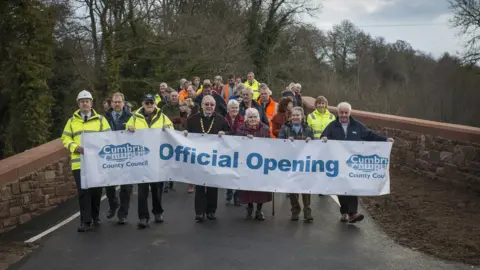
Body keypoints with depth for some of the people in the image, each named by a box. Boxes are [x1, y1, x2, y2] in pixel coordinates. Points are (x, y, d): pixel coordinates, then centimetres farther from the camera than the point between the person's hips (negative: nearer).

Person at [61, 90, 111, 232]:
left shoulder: (100, 119, 8)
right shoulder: (72, 121, 11)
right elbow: (65, 138, 10)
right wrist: (74, 147, -10)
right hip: (79, 162, 0)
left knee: (96, 190, 8)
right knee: (83, 191, -3)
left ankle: (95, 216, 26)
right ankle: (85, 221, 3)